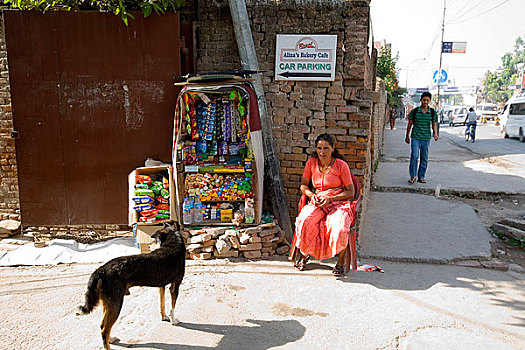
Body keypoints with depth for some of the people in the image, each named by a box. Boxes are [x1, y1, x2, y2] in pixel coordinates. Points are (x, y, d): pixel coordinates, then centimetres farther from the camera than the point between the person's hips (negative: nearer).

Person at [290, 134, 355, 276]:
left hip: (339, 203, -2)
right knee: (304, 221, -29)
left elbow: (350, 192, -3)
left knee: (339, 228, -34)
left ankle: (340, 262, -7)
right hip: (318, 202, 3)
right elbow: (303, 185, 12)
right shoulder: (311, 163, 4)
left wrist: (330, 198, -15)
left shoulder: (341, 165, -6)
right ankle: (304, 254, -1)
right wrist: (311, 195, -9)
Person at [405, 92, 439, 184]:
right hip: (415, 137, -2)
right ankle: (413, 176, 0)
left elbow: (434, 124, 10)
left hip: (426, 138, 2)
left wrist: (435, 134, -9)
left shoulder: (433, 112, 2)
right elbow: (410, 124, 7)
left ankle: (421, 176, 20)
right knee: (414, 156, -14)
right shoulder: (414, 111, -3)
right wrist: (407, 136, 13)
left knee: (424, 158, 7)